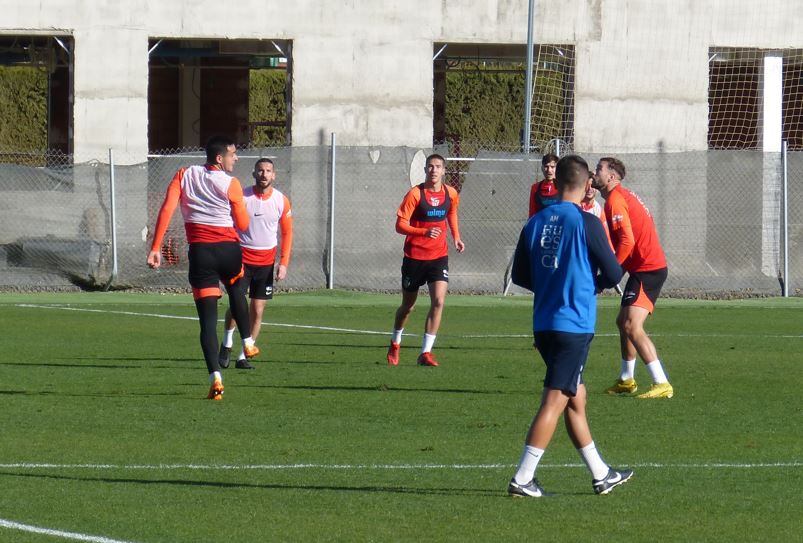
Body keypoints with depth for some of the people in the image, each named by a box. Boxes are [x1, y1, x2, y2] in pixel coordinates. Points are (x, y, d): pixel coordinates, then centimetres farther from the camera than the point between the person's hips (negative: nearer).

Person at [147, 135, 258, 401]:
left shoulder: (184, 175, 5)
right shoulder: (231, 184, -3)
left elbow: (166, 210, -6)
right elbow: (243, 225, 3)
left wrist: (155, 248, -7)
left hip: (200, 252, 1)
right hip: (229, 249, -1)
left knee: (208, 319, -1)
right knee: (236, 290, 35)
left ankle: (215, 377, -13)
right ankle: (247, 343, 42)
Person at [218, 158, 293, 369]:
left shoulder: (281, 201, 0)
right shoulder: (242, 197, -5)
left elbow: (287, 233, 7)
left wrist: (284, 263, -2)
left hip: (266, 262, 2)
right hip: (242, 257, -2)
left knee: (257, 311, 0)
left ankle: (243, 357, 8)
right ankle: (227, 344, 15)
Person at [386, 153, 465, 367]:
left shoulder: (451, 194, 1)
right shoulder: (415, 194, -12)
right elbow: (400, 225, -15)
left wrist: (456, 237, 10)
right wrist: (424, 232, -30)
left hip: (438, 256, 2)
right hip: (414, 256, -2)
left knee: (438, 301, -15)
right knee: (408, 306, 10)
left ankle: (426, 353, -11)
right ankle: (395, 343, 37)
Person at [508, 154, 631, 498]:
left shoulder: (535, 223, 5)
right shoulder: (586, 223, -10)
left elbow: (520, 276, 11)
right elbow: (613, 273, -7)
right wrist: (593, 284, 14)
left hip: (543, 325, 6)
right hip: (575, 325, -6)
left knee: (576, 396, 16)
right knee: (555, 401, -5)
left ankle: (601, 475, 26)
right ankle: (522, 478, -11)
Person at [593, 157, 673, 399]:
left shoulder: (615, 200, -14)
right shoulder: (622, 196, 18)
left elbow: (627, 241, -24)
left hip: (647, 270, -11)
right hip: (647, 267, 11)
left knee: (632, 327, -18)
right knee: (623, 322, 21)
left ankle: (662, 384, -24)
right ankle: (626, 380, 32)